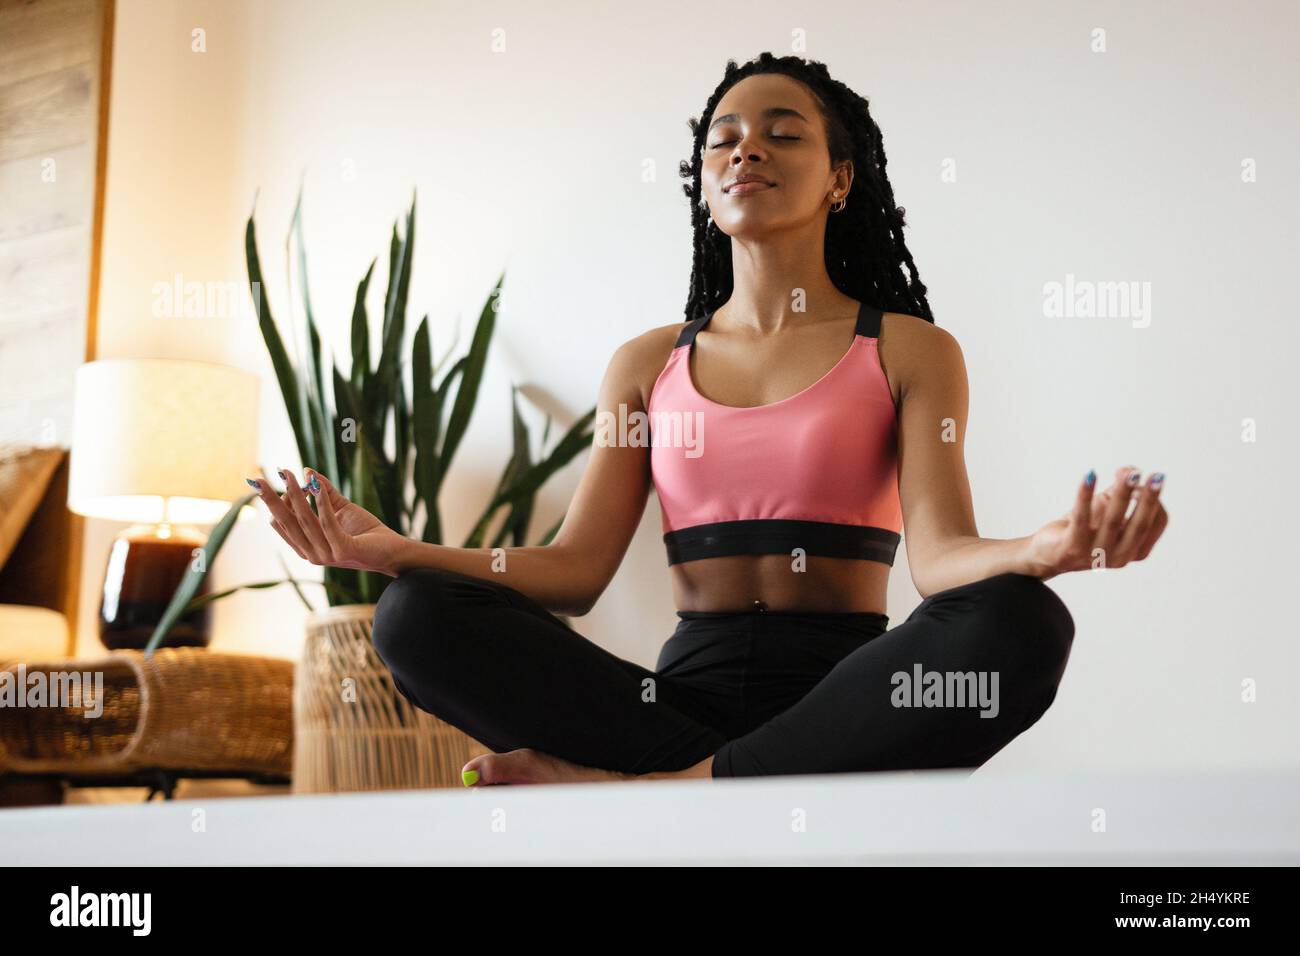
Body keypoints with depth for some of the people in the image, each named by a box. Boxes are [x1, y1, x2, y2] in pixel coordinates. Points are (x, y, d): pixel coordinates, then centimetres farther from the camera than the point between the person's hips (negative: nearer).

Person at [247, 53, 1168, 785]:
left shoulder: (909, 352, 9)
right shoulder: (649, 364, 18)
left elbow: (939, 553, -7)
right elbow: (576, 568, 8)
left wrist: (1043, 550, -31)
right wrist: (395, 550, -8)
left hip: (840, 696, -1)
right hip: (688, 687, 2)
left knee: (1019, 624, -35)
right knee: (416, 617, -21)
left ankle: (634, 785, -28)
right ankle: (728, 782, -23)